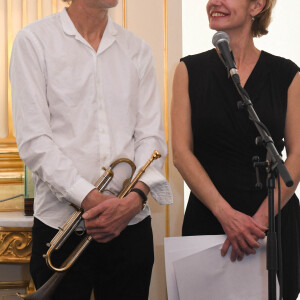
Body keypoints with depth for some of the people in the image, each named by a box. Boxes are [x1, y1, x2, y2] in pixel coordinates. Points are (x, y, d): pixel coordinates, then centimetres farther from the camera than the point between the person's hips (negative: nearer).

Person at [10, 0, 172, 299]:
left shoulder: (137, 50, 11)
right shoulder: (34, 40, 0)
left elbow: (151, 136, 4)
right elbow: (33, 140, -9)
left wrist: (136, 196, -14)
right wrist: (89, 198, -18)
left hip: (131, 223, 3)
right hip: (60, 225, -3)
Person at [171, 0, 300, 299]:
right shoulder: (190, 70, 2)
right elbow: (181, 152, -4)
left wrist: (261, 218, -14)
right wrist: (226, 214, -14)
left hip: (276, 219, 0)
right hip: (208, 217, 0)